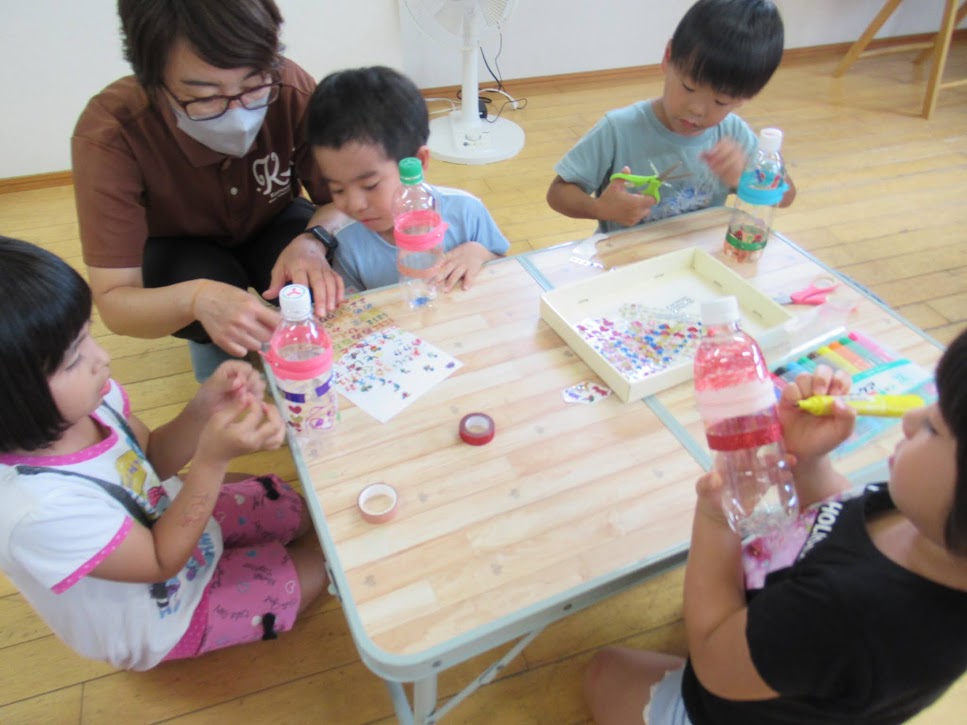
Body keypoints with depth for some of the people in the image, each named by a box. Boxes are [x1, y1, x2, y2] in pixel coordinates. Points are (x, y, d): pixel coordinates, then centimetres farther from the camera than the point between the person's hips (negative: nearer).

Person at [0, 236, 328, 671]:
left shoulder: (81, 399, -24)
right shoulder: (39, 509, -42)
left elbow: (152, 458, -7)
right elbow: (161, 562, -27)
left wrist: (205, 406, -27)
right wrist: (213, 460, -38)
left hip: (170, 518, 6)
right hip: (165, 612, -6)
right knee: (315, 567, 8)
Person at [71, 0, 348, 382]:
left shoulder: (292, 90, -30)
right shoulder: (109, 133, -33)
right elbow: (112, 302, -33)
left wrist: (313, 242, -43)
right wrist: (197, 298, -56)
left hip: (272, 225, 1)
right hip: (178, 248, -1)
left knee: (317, 281, -30)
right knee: (206, 285, -33)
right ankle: (211, 348, 1)